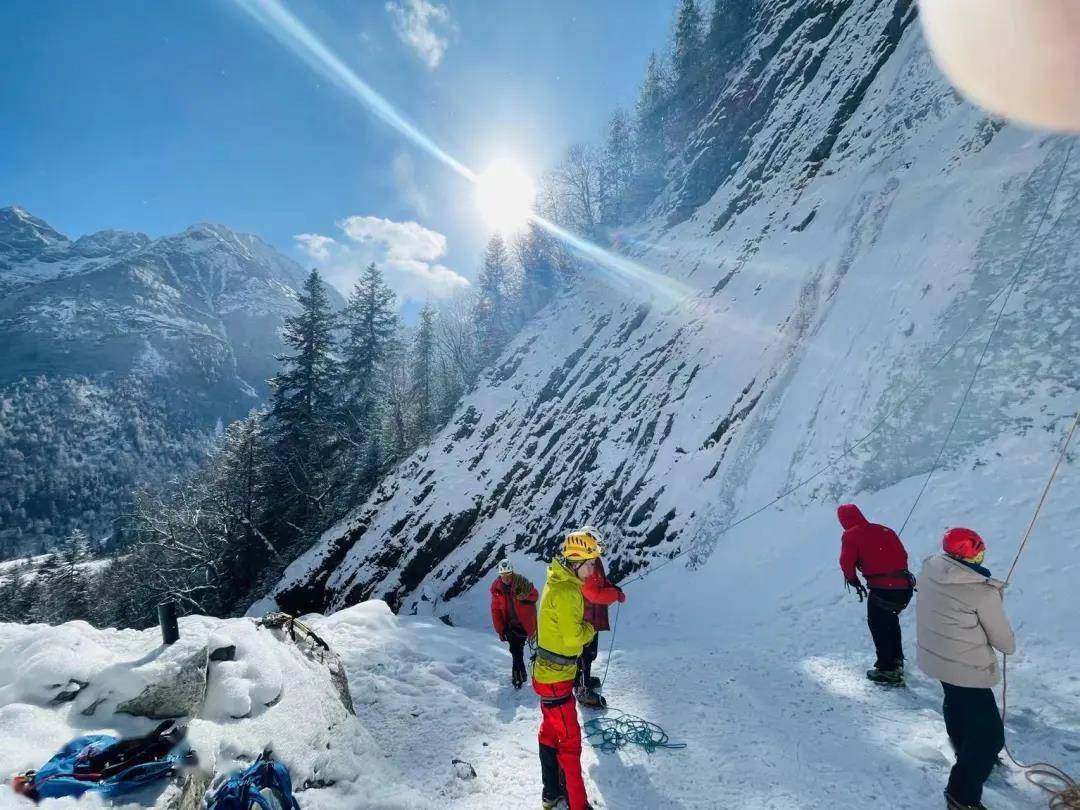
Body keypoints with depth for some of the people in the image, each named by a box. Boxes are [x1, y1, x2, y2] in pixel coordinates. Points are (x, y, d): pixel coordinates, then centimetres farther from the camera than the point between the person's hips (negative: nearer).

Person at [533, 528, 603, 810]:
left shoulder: (558, 583, 5)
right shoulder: (566, 591, -25)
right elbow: (573, 636, -25)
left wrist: (582, 629, -3)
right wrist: (590, 629, -7)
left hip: (548, 671, 10)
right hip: (556, 677, -10)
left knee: (550, 732, 22)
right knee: (570, 741, 2)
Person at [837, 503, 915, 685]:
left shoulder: (851, 535, -4)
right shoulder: (885, 530, 13)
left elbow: (847, 562, -9)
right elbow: (903, 555, 17)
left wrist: (854, 582, 7)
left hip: (882, 589, -6)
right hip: (905, 586, 6)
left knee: (878, 626, 14)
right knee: (891, 620, 29)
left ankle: (887, 670, 20)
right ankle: (897, 660, 43)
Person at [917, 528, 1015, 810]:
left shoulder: (930, 571, -10)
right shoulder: (983, 592, -26)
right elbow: (1006, 643, -12)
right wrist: (1009, 644, 11)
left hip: (934, 657, 8)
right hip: (967, 669, -7)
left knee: (956, 706, 32)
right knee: (989, 735, 7)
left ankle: (969, 755, 59)